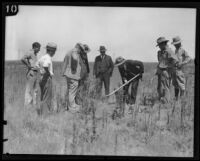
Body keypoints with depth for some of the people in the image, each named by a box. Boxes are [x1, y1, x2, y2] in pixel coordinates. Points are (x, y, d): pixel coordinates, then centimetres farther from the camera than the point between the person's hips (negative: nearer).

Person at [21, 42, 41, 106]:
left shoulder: (35, 54, 17)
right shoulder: (30, 53, -12)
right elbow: (22, 59, -28)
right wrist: (28, 66, -18)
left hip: (34, 73, 10)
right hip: (31, 73, -10)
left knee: (34, 90, 12)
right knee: (29, 90, -6)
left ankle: (33, 103, 16)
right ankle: (27, 104, -3)